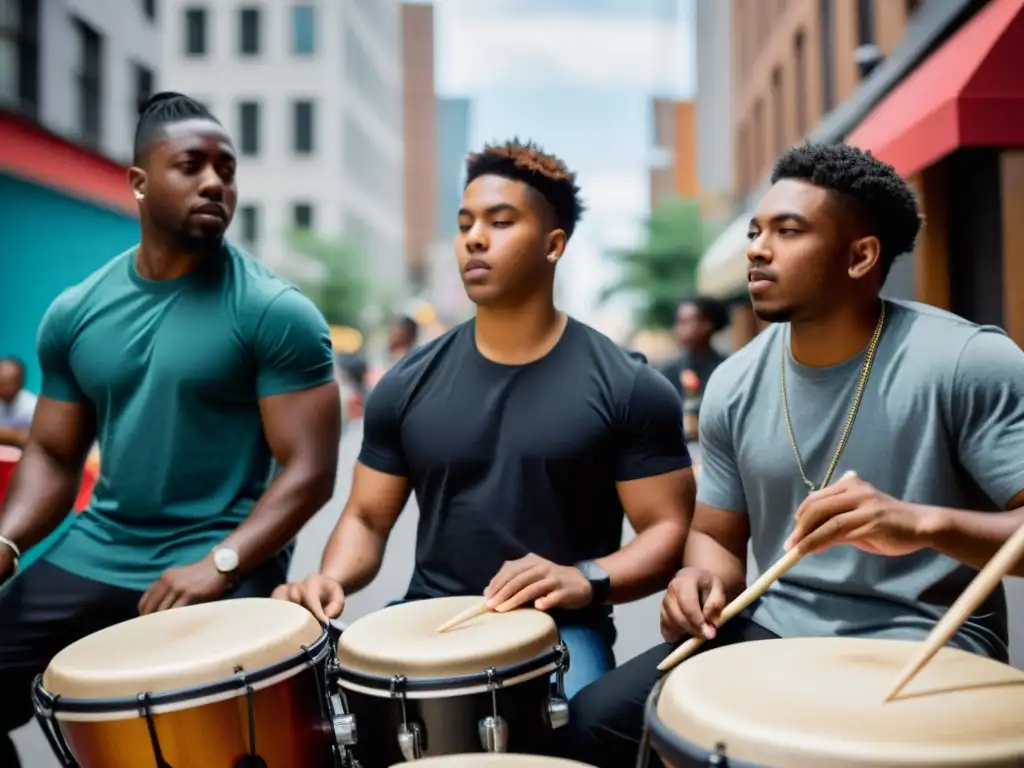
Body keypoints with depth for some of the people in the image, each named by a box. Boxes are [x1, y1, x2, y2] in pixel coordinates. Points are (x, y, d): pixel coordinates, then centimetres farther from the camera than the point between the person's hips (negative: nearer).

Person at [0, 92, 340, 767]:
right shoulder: (73, 313, 6)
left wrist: (219, 565, -22)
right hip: (92, 555, 5)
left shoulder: (276, 311, -9)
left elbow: (310, 470, -12)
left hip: (224, 569, -4)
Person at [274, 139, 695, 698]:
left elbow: (670, 530, -3)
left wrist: (585, 580, -22)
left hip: (560, 631, -3)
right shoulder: (407, 385, 5)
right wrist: (333, 579, -11)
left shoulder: (628, 387, -3)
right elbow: (367, 518, 11)